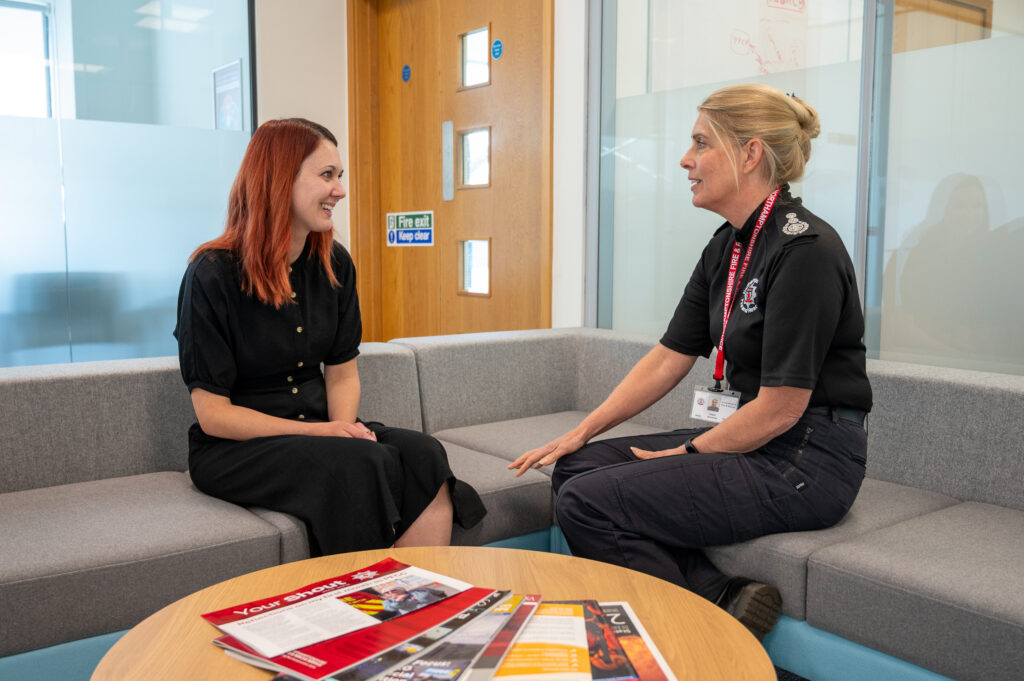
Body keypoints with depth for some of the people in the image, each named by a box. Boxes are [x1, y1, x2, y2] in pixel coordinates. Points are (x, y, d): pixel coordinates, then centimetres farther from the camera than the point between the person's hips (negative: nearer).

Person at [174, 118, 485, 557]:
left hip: (321, 427, 5)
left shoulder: (334, 264, 5)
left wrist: (344, 426, -14)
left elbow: (342, 373, 9)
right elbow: (213, 414, -12)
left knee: (424, 456, -24)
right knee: (363, 464, -31)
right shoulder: (213, 275, -11)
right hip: (234, 448, -5)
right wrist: (318, 433, -21)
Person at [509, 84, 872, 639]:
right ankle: (721, 595, -6)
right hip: (748, 439, 9)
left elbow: (780, 407, -19)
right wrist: (581, 433, 6)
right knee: (575, 468, 1)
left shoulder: (804, 249, -18)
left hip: (808, 459, -9)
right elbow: (667, 359, 10)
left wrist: (688, 453, -7)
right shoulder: (726, 248, 9)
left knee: (587, 502, -18)